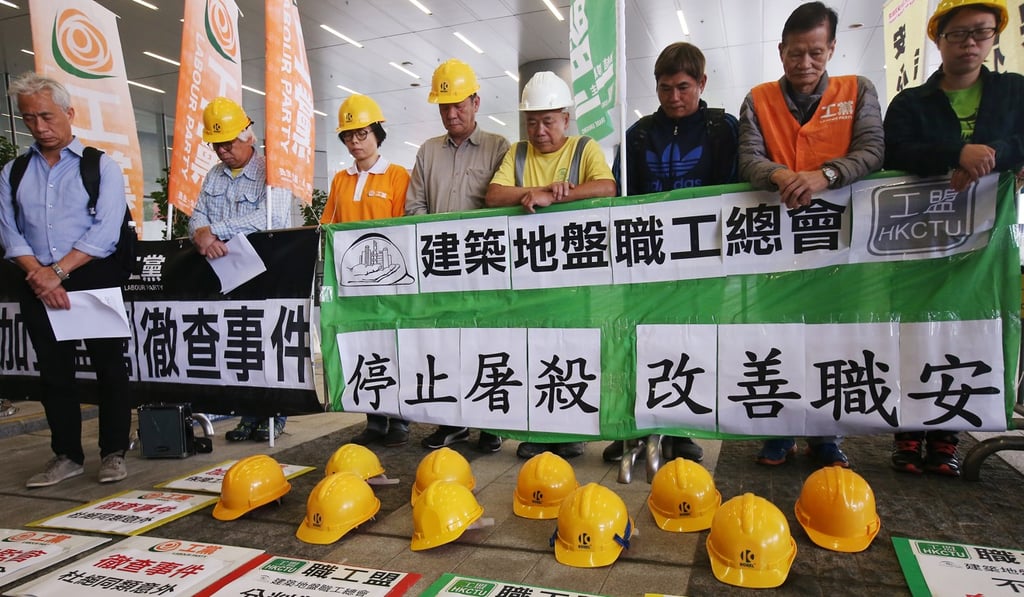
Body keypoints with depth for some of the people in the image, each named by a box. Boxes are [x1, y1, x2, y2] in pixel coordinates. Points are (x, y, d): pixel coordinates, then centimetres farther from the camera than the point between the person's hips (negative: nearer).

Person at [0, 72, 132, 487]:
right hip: (38, 286, 4)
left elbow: (104, 232, -10)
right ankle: (67, 456, 20)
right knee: (54, 372, 9)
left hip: (95, 280, -4)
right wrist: (38, 275, -11)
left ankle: (114, 453, 10)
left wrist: (58, 272, -15)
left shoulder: (101, 166, 0)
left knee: (108, 366, 0)